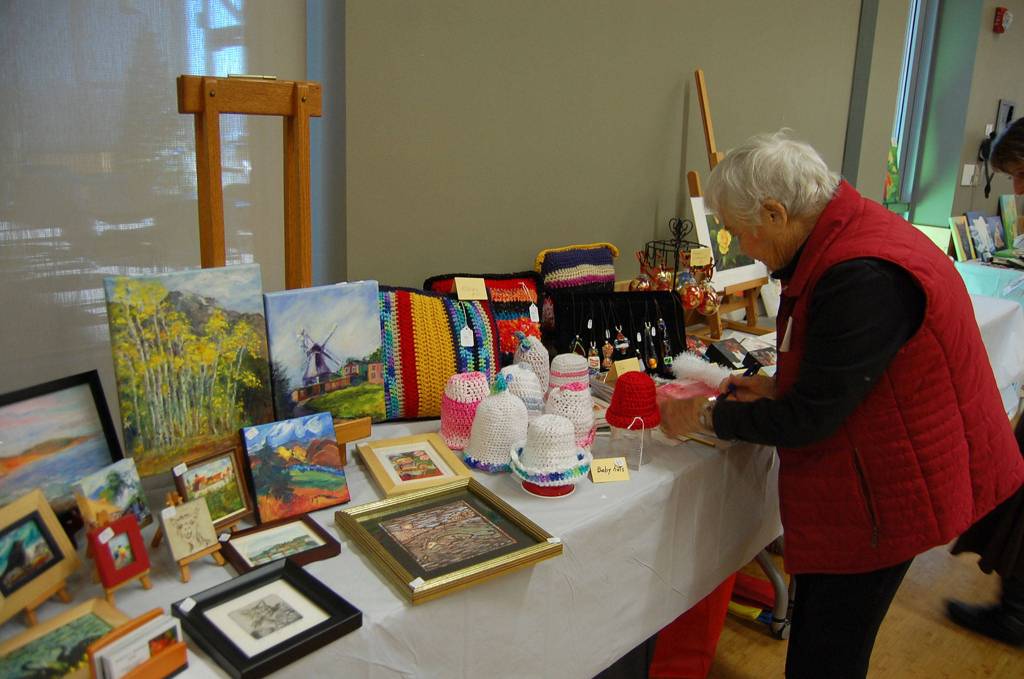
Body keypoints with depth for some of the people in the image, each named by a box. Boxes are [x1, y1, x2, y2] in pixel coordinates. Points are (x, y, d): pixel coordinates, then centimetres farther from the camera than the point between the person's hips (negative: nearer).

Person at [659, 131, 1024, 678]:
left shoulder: (864, 277, -30)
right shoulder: (847, 236, 3)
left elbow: (811, 419, -24)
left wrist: (707, 417, -12)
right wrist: (778, 388, 4)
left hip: (883, 495, -10)